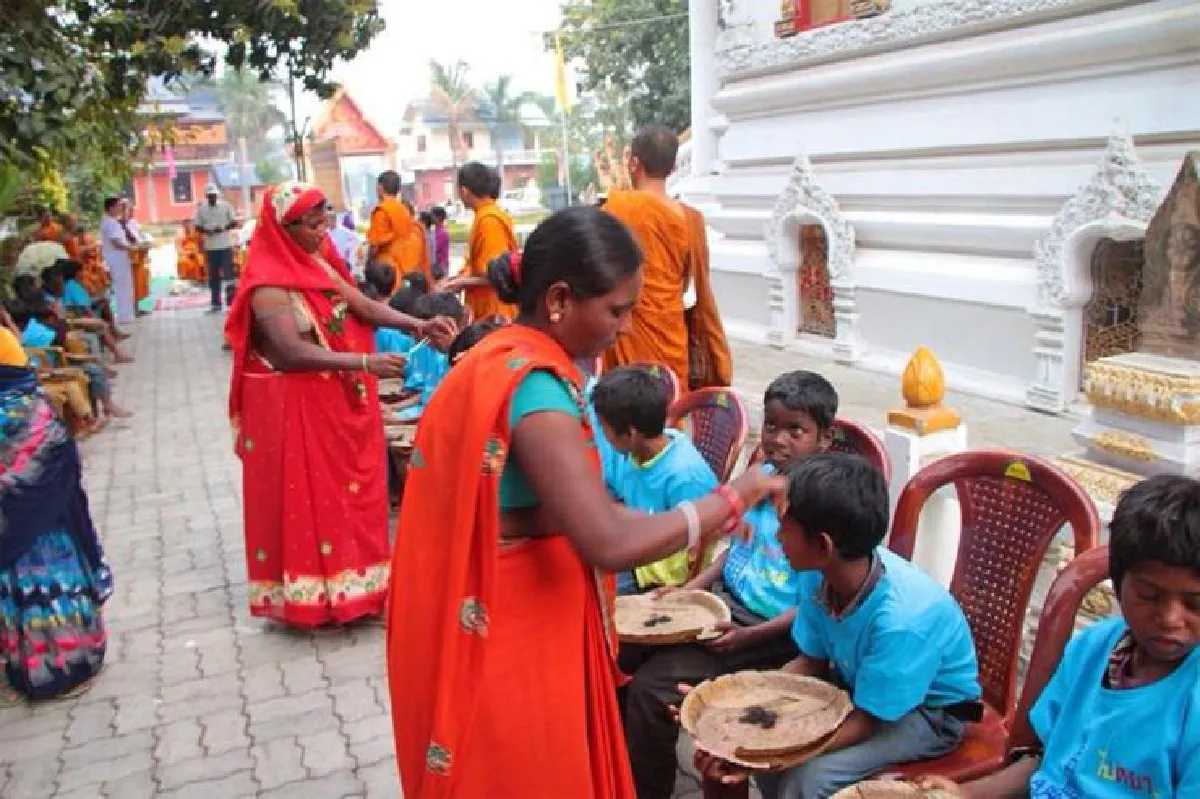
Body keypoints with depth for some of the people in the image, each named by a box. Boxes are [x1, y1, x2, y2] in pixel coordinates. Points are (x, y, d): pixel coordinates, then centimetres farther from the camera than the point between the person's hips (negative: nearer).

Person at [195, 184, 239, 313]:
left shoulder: (225, 205, 0)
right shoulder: (201, 208, 5)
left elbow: (234, 223, 0)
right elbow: (198, 226, 8)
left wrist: (223, 228, -17)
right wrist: (206, 230, -13)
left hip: (226, 245, -2)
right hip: (210, 247, 3)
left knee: (228, 274, -5)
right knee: (213, 277, 6)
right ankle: (216, 303, 12)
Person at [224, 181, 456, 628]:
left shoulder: (319, 265, 7)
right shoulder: (270, 285, -18)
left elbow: (365, 306, 1)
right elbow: (292, 351, -28)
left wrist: (418, 326, -13)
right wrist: (365, 363, -33)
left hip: (338, 402, 8)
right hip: (294, 409, -8)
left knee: (345, 490, 15)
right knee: (306, 499, 2)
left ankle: (346, 580, 29)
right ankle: (311, 594, 15)